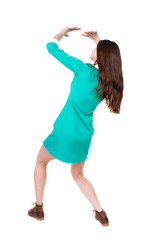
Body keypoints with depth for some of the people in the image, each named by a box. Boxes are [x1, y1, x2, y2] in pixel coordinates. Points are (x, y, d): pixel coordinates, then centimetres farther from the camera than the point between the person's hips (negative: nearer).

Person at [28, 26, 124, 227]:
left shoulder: (85, 70, -17)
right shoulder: (110, 81, -2)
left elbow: (51, 46, -10)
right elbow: (110, 58, 25)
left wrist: (63, 32, 8)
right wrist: (97, 40, 22)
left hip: (65, 133, -5)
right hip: (84, 137, 5)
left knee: (41, 162, 22)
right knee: (78, 175, 26)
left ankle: (38, 208, 23)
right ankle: (100, 212, 16)